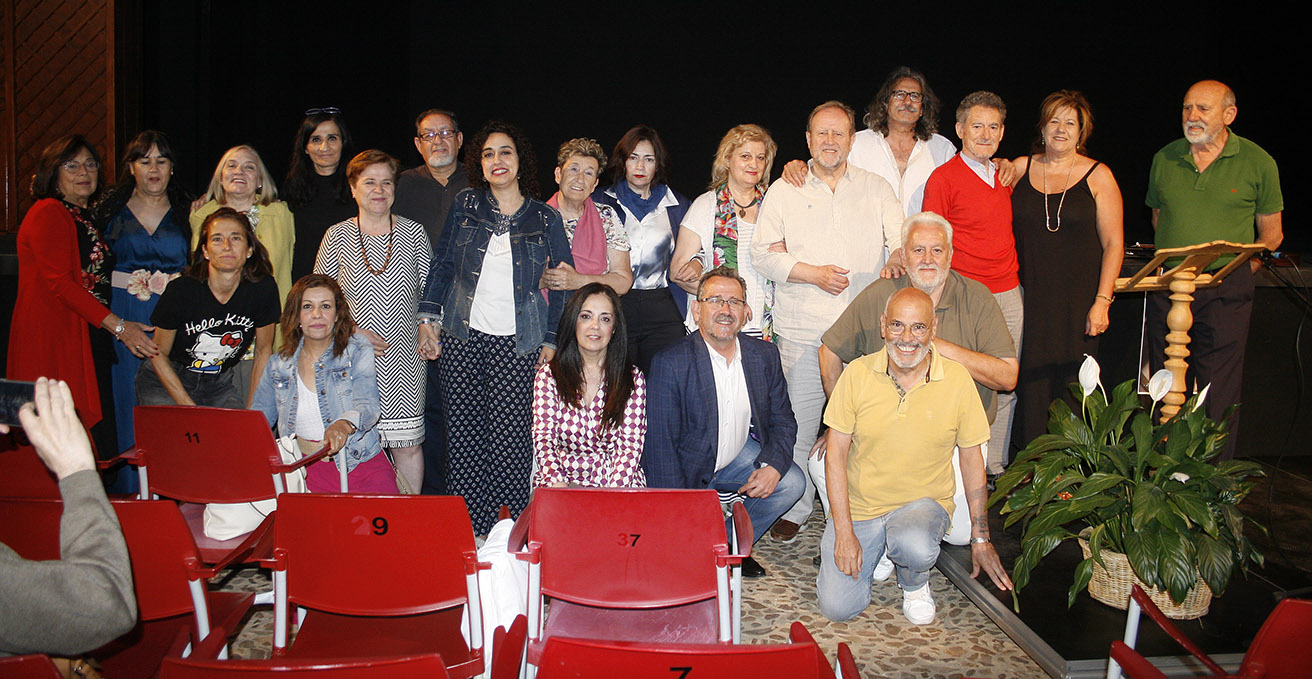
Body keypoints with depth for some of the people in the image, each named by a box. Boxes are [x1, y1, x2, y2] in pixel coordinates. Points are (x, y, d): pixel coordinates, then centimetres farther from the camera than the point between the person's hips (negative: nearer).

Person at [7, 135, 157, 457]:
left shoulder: (87, 217, 22)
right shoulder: (48, 213, -5)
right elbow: (60, 282, -15)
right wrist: (118, 325, -19)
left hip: (89, 341, 9)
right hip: (54, 342, -9)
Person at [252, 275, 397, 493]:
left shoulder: (358, 351, 3)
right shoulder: (278, 364, 12)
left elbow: (368, 406, -11)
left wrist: (345, 424, -33)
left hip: (362, 463, -2)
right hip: (305, 465, 2)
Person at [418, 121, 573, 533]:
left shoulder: (545, 219, 4)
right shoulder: (465, 205, 8)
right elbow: (442, 263, 13)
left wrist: (551, 340, 3)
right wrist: (427, 317, 5)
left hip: (517, 344, -1)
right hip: (461, 338, 2)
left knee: (511, 439, -5)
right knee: (464, 436, 2)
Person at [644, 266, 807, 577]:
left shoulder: (765, 356, -5)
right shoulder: (669, 363, -20)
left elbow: (783, 420, 4)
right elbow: (661, 445, -19)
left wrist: (773, 466, -16)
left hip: (739, 457, 5)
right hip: (687, 467, -5)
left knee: (792, 482, -15)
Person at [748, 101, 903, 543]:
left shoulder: (876, 190, 14)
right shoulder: (784, 191, 9)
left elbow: (904, 241, 9)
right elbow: (764, 254, 2)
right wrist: (814, 274, -9)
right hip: (802, 330, -1)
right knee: (799, 421, 0)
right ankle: (793, 510, 16)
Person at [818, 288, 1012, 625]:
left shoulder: (957, 380, -7)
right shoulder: (857, 374, -8)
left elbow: (972, 459, 3)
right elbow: (835, 455, -5)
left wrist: (981, 539, 3)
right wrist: (844, 533, -12)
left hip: (923, 501, 0)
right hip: (859, 505, 1)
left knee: (915, 547, -35)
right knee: (837, 607, -11)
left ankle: (914, 582, 3)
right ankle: (874, 552, 21)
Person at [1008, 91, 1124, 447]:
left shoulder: (1098, 177, 2)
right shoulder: (1019, 168, 7)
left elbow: (1113, 244, 0)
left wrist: (1102, 301, -7)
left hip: (1077, 299, -1)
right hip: (1027, 296, 2)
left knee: (1070, 384, -1)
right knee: (1030, 382, 1)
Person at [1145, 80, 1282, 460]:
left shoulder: (1258, 163, 1)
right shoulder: (1164, 159, 8)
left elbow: (1270, 233, 6)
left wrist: (1237, 272, -3)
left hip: (1225, 291, -3)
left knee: (1218, 396, -3)